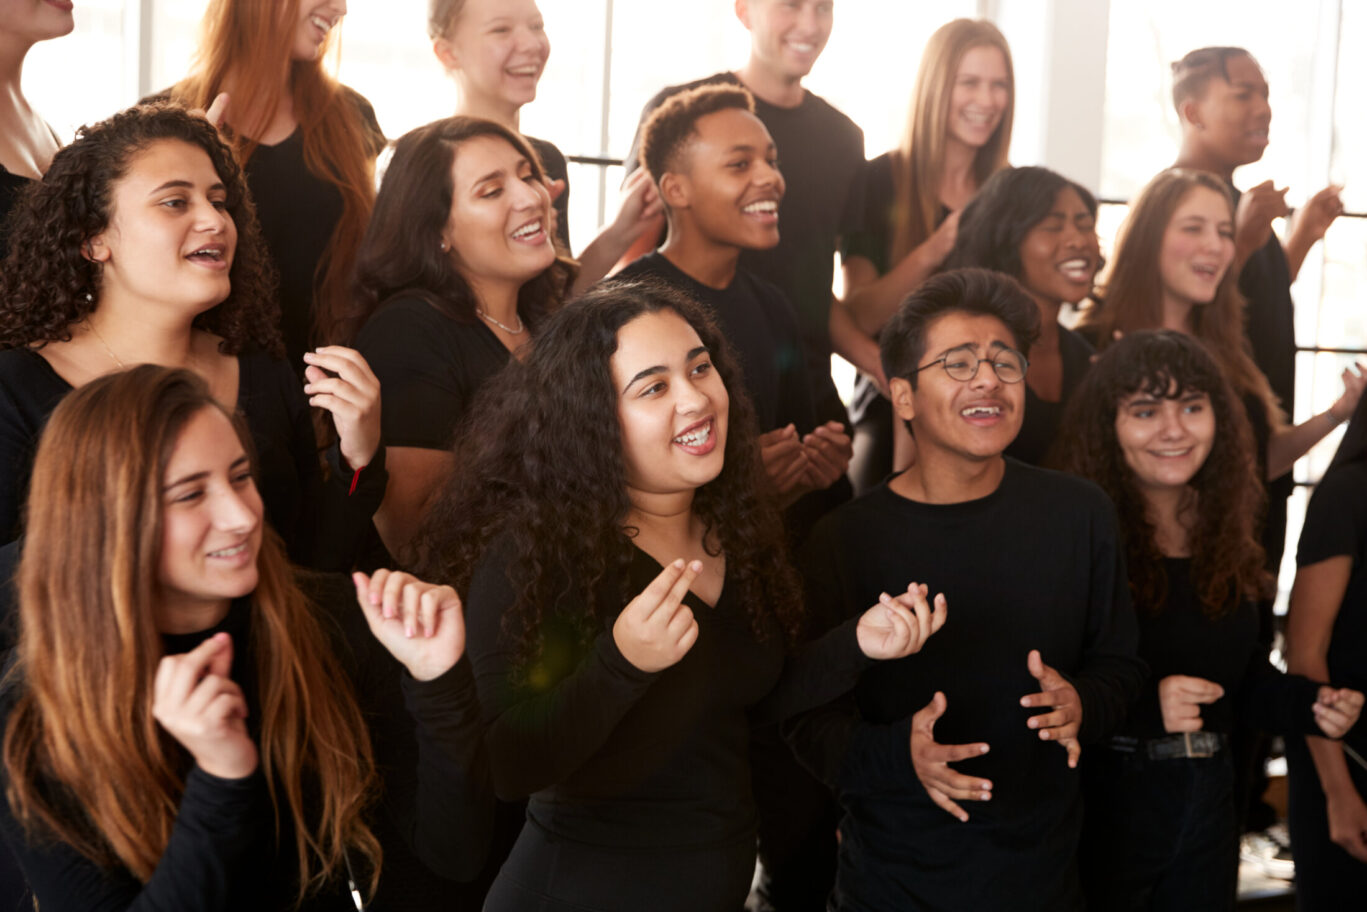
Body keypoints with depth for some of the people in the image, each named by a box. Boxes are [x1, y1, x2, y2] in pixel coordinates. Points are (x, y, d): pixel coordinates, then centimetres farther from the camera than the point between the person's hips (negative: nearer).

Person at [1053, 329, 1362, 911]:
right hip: (1104, 798, -6)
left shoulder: (1226, 537, 7)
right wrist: (1143, 704, -29)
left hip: (1207, 798, 7)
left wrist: (1314, 705, -3)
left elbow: (1245, 681, 15)